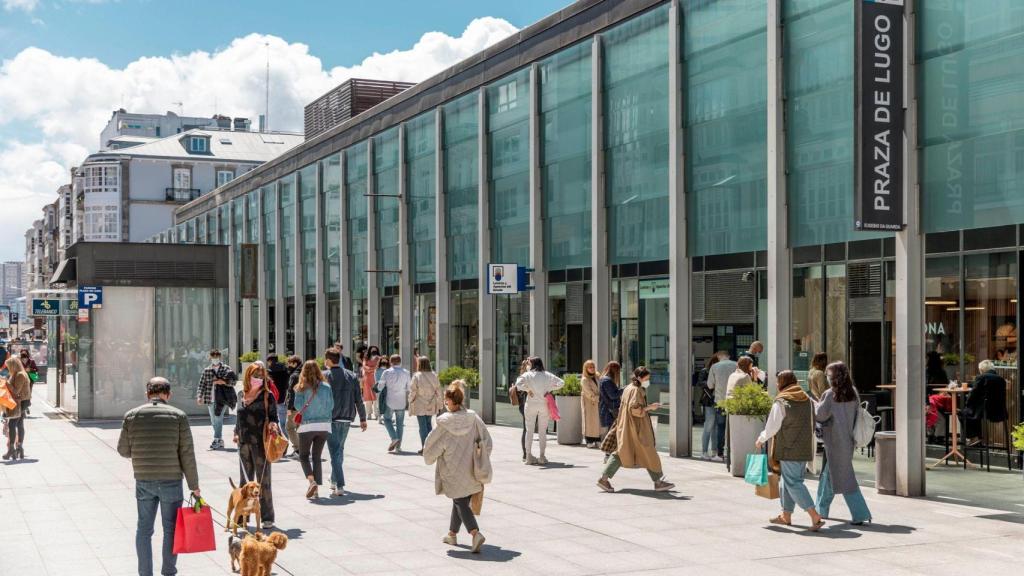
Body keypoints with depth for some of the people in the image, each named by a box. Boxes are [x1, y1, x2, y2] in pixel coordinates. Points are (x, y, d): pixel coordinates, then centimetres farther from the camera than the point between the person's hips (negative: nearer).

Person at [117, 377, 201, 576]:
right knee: (171, 528, 11)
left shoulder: (132, 416, -1)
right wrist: (194, 485, 0)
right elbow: (187, 455, -7)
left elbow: (123, 450, 4)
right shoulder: (178, 416, -7)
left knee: (144, 529, 11)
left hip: (143, 481, 2)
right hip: (171, 481, -2)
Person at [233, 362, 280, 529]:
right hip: (244, 443, 5)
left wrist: (274, 425, -23)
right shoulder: (241, 395, 10)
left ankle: (267, 518, 8)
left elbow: (273, 417, -3)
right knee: (244, 480, 12)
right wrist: (237, 434, 15)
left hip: (261, 442, -5)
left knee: (263, 480, 1)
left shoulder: (267, 396, -5)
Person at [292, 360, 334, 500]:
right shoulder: (327, 387, -1)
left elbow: (298, 405, -10)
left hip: (307, 425, -3)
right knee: (317, 456, 13)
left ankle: (312, 480, -13)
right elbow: (331, 406, 0)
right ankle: (316, 488, 9)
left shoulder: (302, 388, -8)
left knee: (304, 456, 11)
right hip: (324, 425, 3)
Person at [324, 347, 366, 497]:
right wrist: (363, 418, 10)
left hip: (331, 419, -5)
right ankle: (334, 480, 31)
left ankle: (340, 486, -12)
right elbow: (359, 399, 6)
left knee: (334, 452, -3)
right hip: (347, 419, 5)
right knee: (340, 449, 21)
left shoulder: (325, 376, -7)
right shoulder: (351, 376, 6)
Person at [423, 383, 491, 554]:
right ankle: (452, 534, 34)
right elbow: (486, 441, -3)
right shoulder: (473, 418, -6)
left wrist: (429, 458, 15)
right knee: (460, 501, 20)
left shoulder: (444, 422, -15)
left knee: (461, 502, 1)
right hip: (470, 469, 4)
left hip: (452, 470, -4)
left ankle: (475, 533, -18)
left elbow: (433, 446, -6)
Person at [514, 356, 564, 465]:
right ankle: (542, 456, 7)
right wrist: (550, 389, 4)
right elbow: (561, 383, 4)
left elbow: (518, 384, -19)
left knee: (529, 430, 4)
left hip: (531, 404, -2)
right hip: (544, 404, 2)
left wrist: (527, 389, -5)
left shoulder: (528, 375, -5)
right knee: (543, 431, 7)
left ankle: (529, 456, 3)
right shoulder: (548, 375, 4)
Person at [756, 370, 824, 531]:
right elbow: (813, 424, 10)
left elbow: (772, 427, -9)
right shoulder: (808, 400, 6)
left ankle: (815, 517, -15)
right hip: (805, 449, 7)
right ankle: (786, 515, 28)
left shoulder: (781, 403, -13)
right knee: (789, 481, 19)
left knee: (793, 483, -4)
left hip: (788, 450, -7)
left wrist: (761, 440, 7)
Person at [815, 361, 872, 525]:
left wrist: (815, 404, 5)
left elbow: (820, 416, -12)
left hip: (835, 441, -7)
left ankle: (859, 514, -7)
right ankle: (821, 509, 31)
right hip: (849, 440, 7)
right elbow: (857, 413, 7)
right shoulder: (853, 393, 2)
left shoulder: (830, 395, -17)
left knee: (844, 477, -3)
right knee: (828, 473, 20)